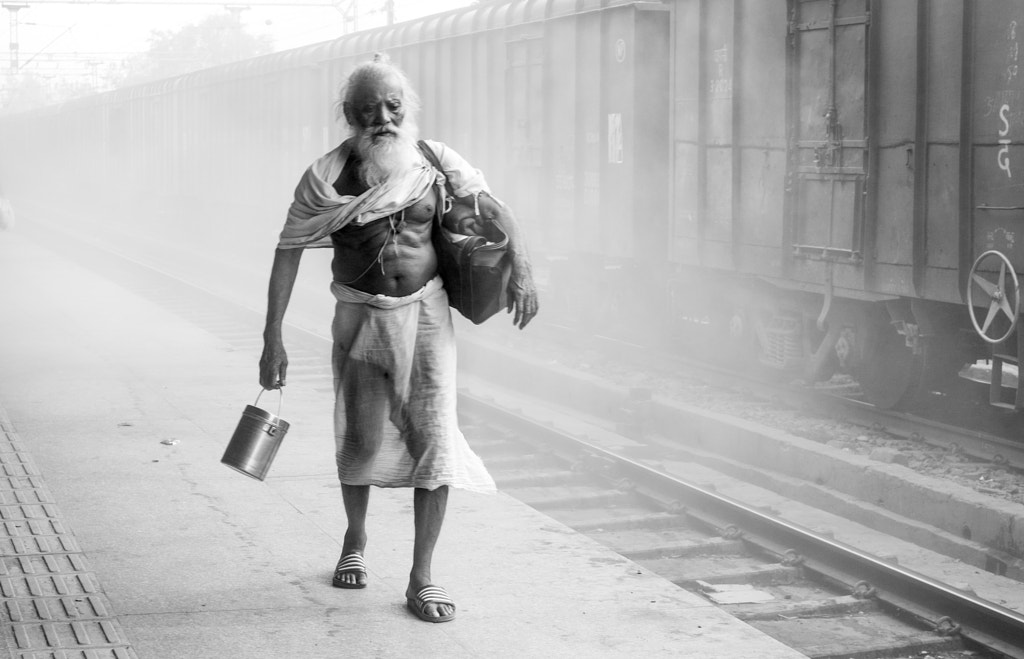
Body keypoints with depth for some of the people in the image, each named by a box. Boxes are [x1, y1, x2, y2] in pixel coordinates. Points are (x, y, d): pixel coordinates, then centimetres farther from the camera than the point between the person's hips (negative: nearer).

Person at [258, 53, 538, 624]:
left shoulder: (435, 161, -4)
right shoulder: (326, 178, -8)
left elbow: (496, 210, 0)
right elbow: (288, 252, -6)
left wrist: (523, 267, -18)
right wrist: (273, 338, -10)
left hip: (426, 312, 0)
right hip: (361, 318, 0)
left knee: (433, 438, -7)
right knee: (360, 439, 9)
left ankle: (422, 577, 2)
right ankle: (356, 539, 40)